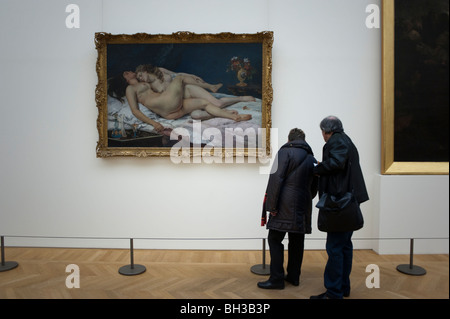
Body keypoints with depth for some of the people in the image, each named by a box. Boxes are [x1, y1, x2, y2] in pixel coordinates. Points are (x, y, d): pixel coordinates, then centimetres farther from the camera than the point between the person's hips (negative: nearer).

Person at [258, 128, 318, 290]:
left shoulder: (285, 151, -3)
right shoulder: (312, 159, 16)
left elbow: (276, 178, -14)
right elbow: (314, 188, 19)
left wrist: (272, 205, -13)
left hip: (285, 206, -7)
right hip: (302, 207, 7)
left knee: (275, 240, 1)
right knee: (297, 241, 14)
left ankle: (276, 279, 4)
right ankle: (294, 276, 25)